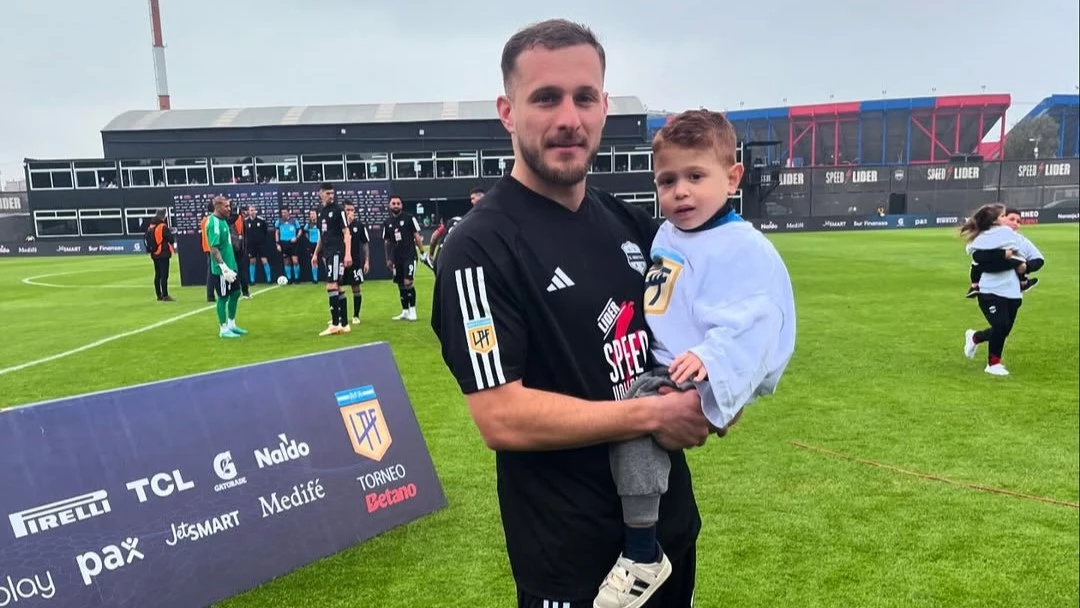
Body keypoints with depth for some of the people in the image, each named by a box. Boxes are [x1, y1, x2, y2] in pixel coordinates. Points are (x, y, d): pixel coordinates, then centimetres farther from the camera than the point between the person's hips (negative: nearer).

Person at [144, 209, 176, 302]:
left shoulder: (150, 227, 8)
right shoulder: (163, 226, -14)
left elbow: (147, 239, 14)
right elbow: (171, 239, -12)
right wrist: (173, 243, 8)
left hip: (154, 254, 8)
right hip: (163, 254, -8)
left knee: (157, 275, 13)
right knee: (164, 275, -6)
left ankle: (159, 295, 18)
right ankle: (165, 296, -7)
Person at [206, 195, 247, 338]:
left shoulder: (223, 220, 10)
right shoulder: (214, 223, -18)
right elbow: (214, 248, -24)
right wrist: (224, 268, -28)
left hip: (231, 265, 9)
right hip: (222, 269, -9)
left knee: (235, 293, 15)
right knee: (223, 297, 0)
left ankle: (231, 324, 27)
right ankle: (223, 329, 11)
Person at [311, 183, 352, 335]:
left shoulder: (338, 209, -5)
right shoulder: (321, 212, 16)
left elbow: (346, 233, -10)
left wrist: (348, 254, -18)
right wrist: (316, 254, 20)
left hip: (337, 252, -7)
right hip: (327, 253, 8)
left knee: (331, 286, -14)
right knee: (337, 288, 8)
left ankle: (335, 324, -12)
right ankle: (344, 324, 12)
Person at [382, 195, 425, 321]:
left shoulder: (409, 218, -3)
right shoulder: (387, 223, 9)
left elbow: (417, 236, -2)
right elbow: (387, 242, 16)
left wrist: (422, 252, -6)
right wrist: (388, 259, 14)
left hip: (409, 256, -5)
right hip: (396, 258, 5)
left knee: (407, 283, -14)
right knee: (401, 285, 8)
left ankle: (412, 310, -2)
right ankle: (405, 312, 18)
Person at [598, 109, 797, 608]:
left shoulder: (744, 248, -12)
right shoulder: (666, 237, 14)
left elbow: (751, 320, -23)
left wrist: (710, 359, -36)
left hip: (697, 381, -10)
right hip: (656, 370, 10)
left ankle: (642, 556, -19)